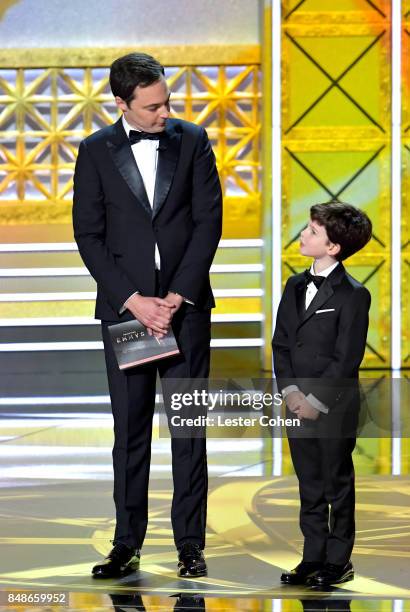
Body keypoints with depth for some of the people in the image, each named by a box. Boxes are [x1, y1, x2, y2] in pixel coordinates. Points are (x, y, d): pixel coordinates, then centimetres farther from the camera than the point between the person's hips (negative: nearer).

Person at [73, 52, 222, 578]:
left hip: (186, 303, 0)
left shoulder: (192, 142, 3)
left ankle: (190, 544, 6)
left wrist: (179, 296, -8)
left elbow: (209, 220, 0)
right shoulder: (96, 152, 2)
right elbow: (89, 236, 0)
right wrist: (133, 300, -10)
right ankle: (127, 544, 9)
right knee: (130, 426, 3)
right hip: (125, 307, 0)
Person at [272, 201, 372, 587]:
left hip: (335, 407, -6)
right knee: (309, 486, 12)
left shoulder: (352, 295, -11)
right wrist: (290, 392, -4)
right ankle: (313, 558, 20)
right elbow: (281, 343, 8)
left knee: (338, 484, 3)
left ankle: (339, 561, 11)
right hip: (300, 404, 6)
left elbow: (347, 358, -15)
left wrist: (315, 401, -16)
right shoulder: (295, 287, 9)